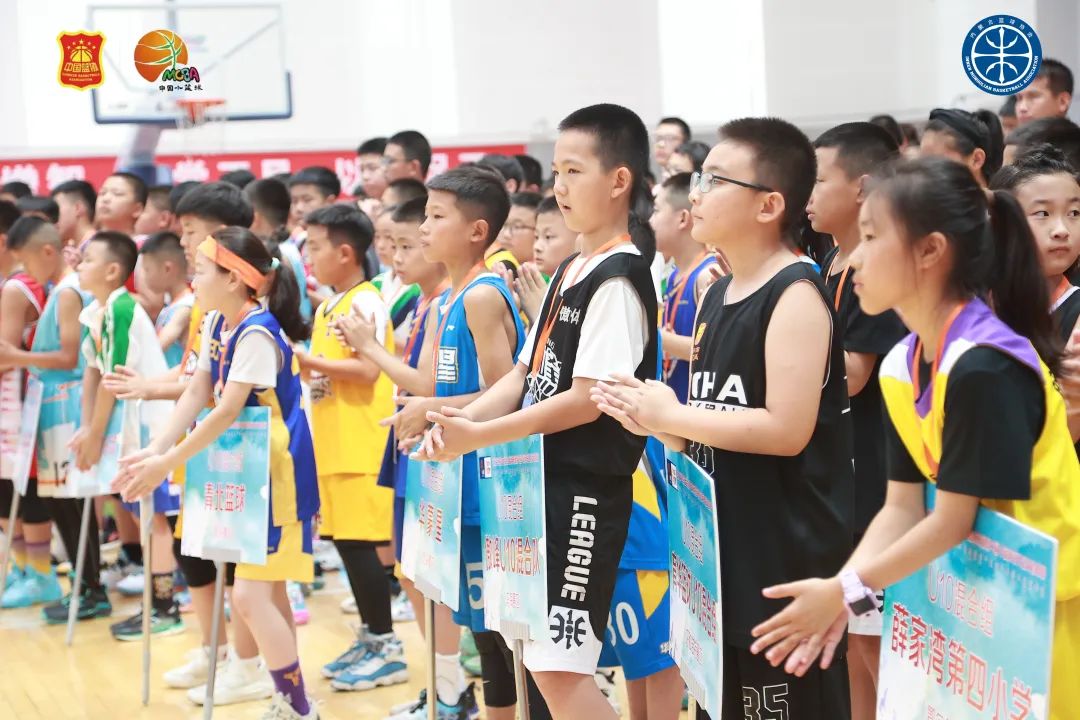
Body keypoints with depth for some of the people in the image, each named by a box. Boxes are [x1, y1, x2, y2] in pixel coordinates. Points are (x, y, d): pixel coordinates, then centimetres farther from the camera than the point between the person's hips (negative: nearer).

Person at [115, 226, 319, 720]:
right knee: (268, 589, 15)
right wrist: (155, 449, -7)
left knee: (250, 594, -12)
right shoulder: (217, 323, 6)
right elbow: (197, 393, 5)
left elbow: (227, 411, -25)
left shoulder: (257, 333, -22)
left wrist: (165, 465, -22)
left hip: (277, 473, -10)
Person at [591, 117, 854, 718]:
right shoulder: (716, 295, 12)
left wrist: (671, 416, -17)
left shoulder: (796, 294, -16)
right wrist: (652, 419, -1)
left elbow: (787, 430, -24)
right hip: (721, 546, 9)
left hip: (787, 552, -9)